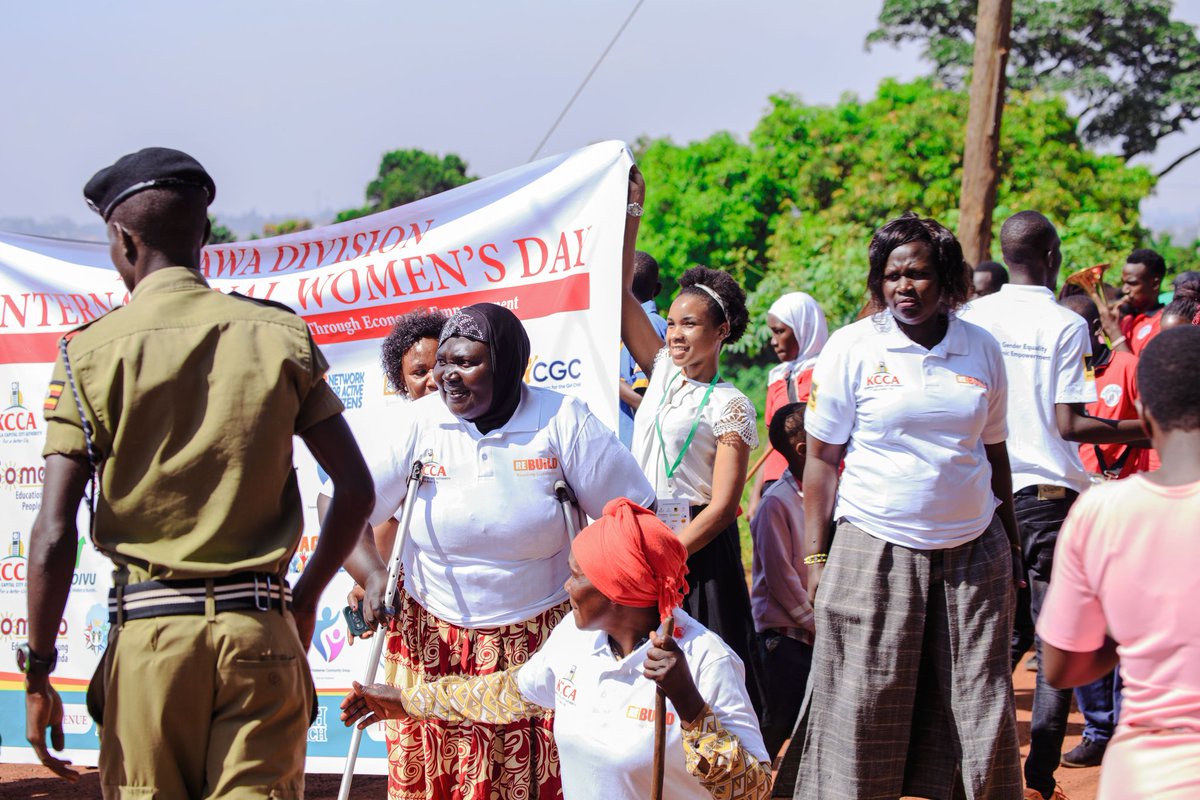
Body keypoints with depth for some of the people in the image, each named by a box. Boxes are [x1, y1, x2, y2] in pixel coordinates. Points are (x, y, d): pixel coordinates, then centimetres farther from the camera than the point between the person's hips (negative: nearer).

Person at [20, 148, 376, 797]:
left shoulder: (91, 351, -2)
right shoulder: (280, 335, 4)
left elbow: (54, 534, -6)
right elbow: (355, 488, 4)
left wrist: (37, 673, 2)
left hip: (148, 629, -1)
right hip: (261, 628, 1)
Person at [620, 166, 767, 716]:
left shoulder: (728, 407, -7)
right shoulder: (663, 371, 9)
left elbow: (722, 506, -12)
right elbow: (621, 292, 8)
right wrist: (631, 210, 4)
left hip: (695, 548, -5)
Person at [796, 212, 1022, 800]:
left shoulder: (981, 349, 6)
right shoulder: (852, 347, -3)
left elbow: (994, 452, 15)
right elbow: (822, 458, -1)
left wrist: (1011, 542, 14)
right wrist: (815, 556, -4)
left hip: (973, 552, 3)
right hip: (875, 551, -3)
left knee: (980, 705, 6)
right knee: (865, 710, -1)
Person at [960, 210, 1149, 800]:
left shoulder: (971, 320, 2)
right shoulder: (1066, 326, -9)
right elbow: (1069, 425, -12)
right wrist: (1142, 430, 0)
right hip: (1049, 492, -4)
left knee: (1003, 633, 15)